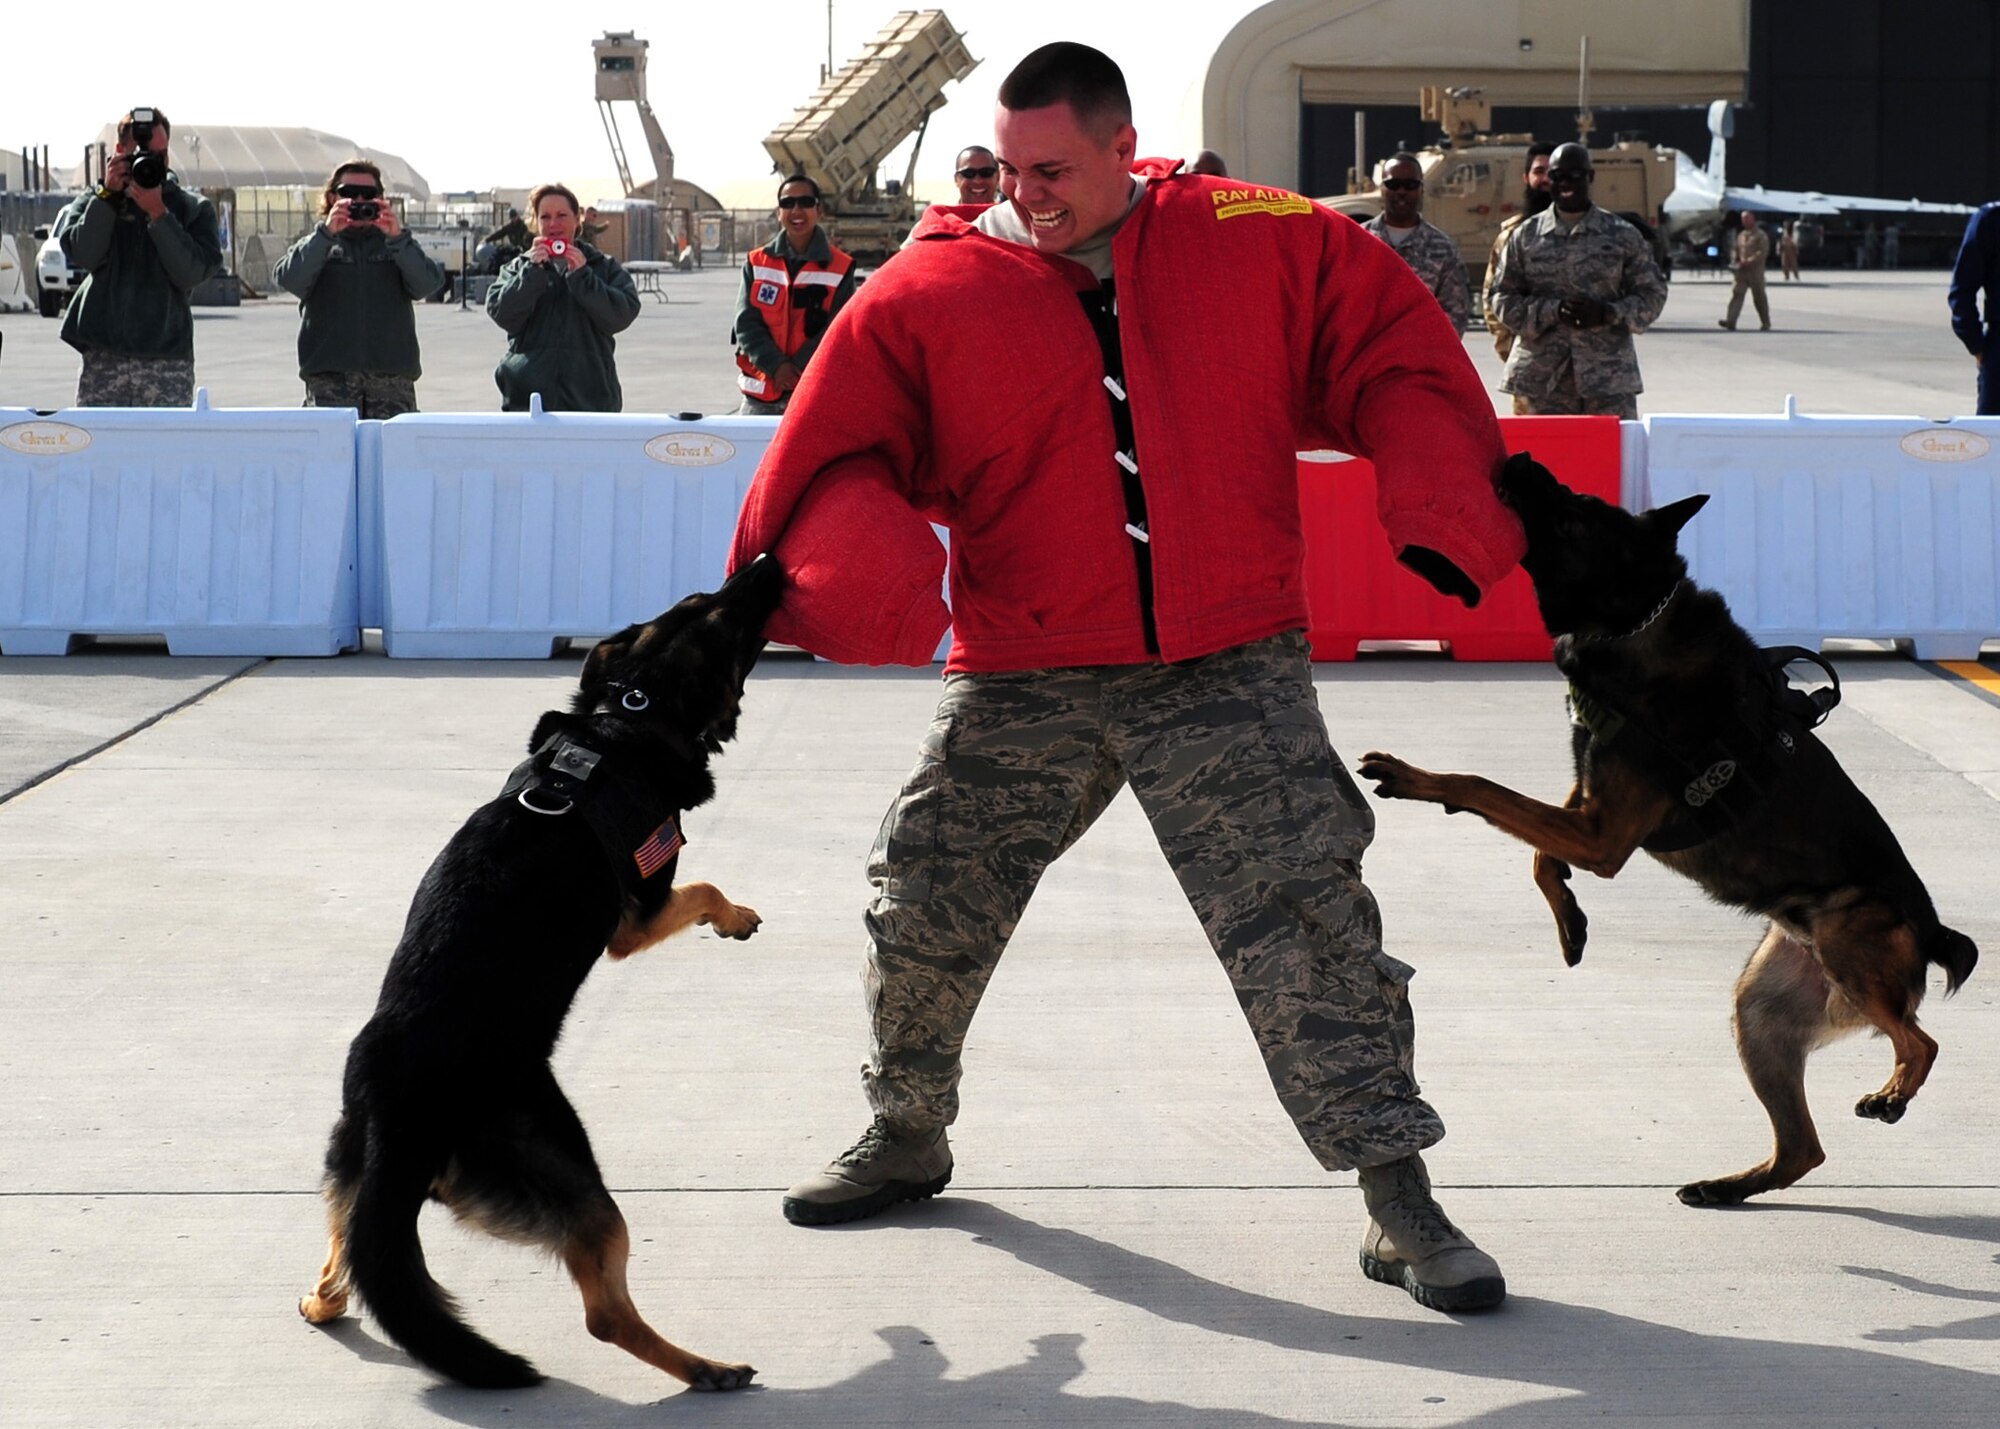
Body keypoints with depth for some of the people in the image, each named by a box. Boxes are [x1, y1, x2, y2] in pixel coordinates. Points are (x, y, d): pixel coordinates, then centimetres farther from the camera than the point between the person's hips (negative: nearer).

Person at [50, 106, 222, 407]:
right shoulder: (91, 205, 12)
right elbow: (83, 255, -6)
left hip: (167, 362, -1)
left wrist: (158, 213, -13)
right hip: (103, 360, 1)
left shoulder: (193, 209, 8)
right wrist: (108, 194, -8)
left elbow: (192, 272, -6)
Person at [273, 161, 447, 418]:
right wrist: (326, 233, -17)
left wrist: (397, 238, -14)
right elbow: (289, 279, -7)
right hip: (331, 375, -1)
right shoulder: (317, 245, 14)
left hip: (392, 376, 1)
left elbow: (428, 283, -1)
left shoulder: (396, 245, 17)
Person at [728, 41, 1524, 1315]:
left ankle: (1400, 1206, 1)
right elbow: (837, 460, -2)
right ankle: (907, 1139, 35)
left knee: (1311, 923, -8)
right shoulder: (931, 292, -1)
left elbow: (1396, 360, 6)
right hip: (1021, 682, 2)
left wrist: (1443, 515, -8)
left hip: (1231, 669, -1)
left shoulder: (1268, 247, 0)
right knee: (923, 913, 9)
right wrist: (869, 569, -23)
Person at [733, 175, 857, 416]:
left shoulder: (839, 268, 1)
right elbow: (746, 323, 1)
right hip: (760, 397, 3)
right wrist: (776, 366, -15)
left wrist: (797, 370, -16)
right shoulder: (757, 263, 8)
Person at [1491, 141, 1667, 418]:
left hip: (1609, 377, 0)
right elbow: (1503, 299, 6)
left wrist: (1608, 313, -11)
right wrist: (1553, 312, -11)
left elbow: (1652, 293, 8)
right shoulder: (1525, 236, 9)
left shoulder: (1622, 235, 7)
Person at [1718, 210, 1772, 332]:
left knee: (1759, 298, 4)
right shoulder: (1741, 235, 15)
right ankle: (1730, 321, -19)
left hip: (1755, 270, -5)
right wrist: (1734, 260, 0)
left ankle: (1765, 324, 17)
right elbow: (1735, 249, 20)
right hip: (1741, 271, 5)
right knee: (1736, 294, -10)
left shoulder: (1761, 235, -4)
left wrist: (1749, 261, -22)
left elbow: (1763, 252, -13)